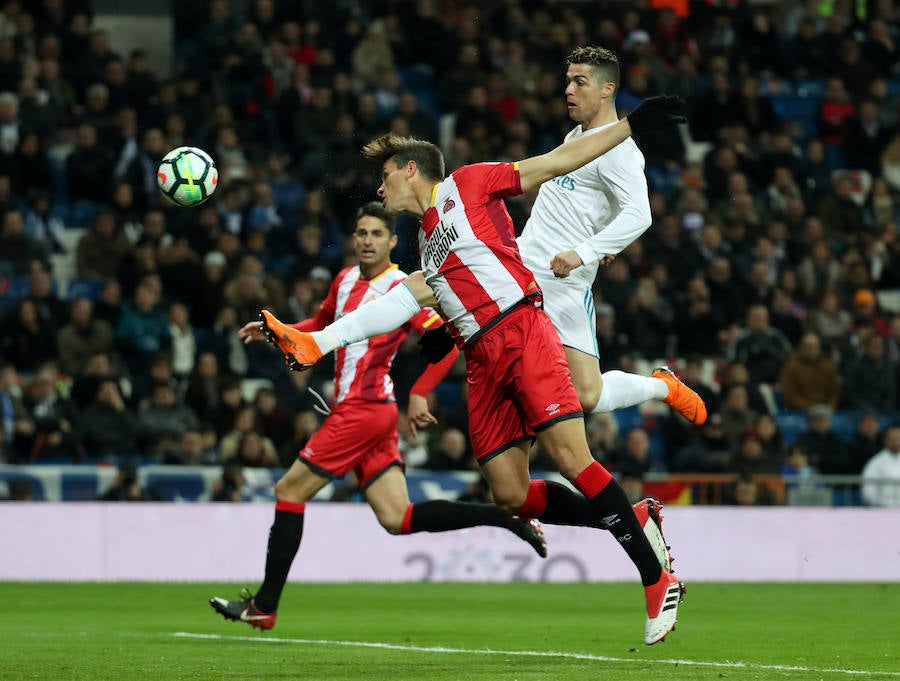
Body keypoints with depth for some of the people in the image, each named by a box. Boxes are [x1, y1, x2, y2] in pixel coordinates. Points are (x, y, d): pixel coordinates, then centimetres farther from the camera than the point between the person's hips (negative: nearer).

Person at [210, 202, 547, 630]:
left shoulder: (399, 289, -11)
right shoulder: (345, 280, 14)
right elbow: (323, 324, 33)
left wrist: (419, 395, -19)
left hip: (365, 409, -9)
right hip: (354, 408, 9)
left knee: (289, 491, -4)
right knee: (398, 520, 3)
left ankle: (264, 607, 1)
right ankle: (507, 518, 6)